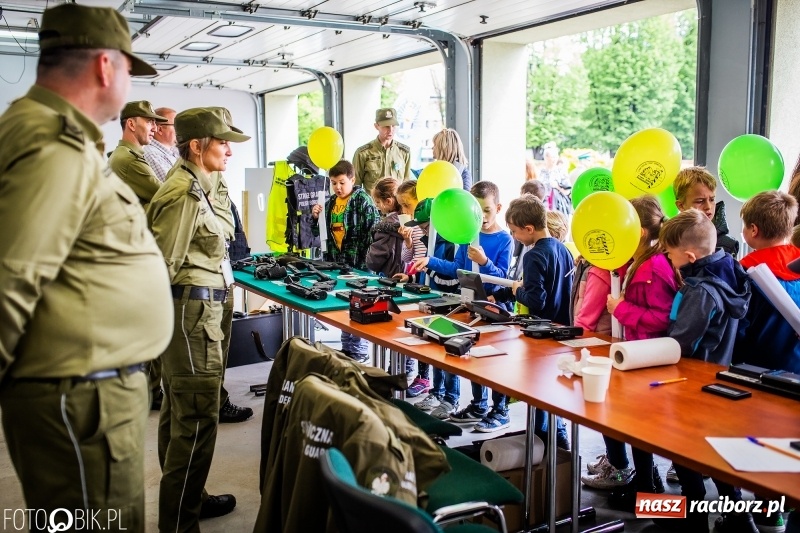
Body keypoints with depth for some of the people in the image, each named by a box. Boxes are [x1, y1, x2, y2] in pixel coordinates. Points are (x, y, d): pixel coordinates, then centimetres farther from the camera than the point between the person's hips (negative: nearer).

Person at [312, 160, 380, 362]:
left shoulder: (363, 201, -10)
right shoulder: (331, 202, 10)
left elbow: (374, 231, -16)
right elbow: (322, 233, 18)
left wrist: (366, 260, -20)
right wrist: (316, 217, -1)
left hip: (358, 264, -7)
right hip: (336, 262, 7)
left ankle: (359, 351, 12)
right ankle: (346, 348, 26)